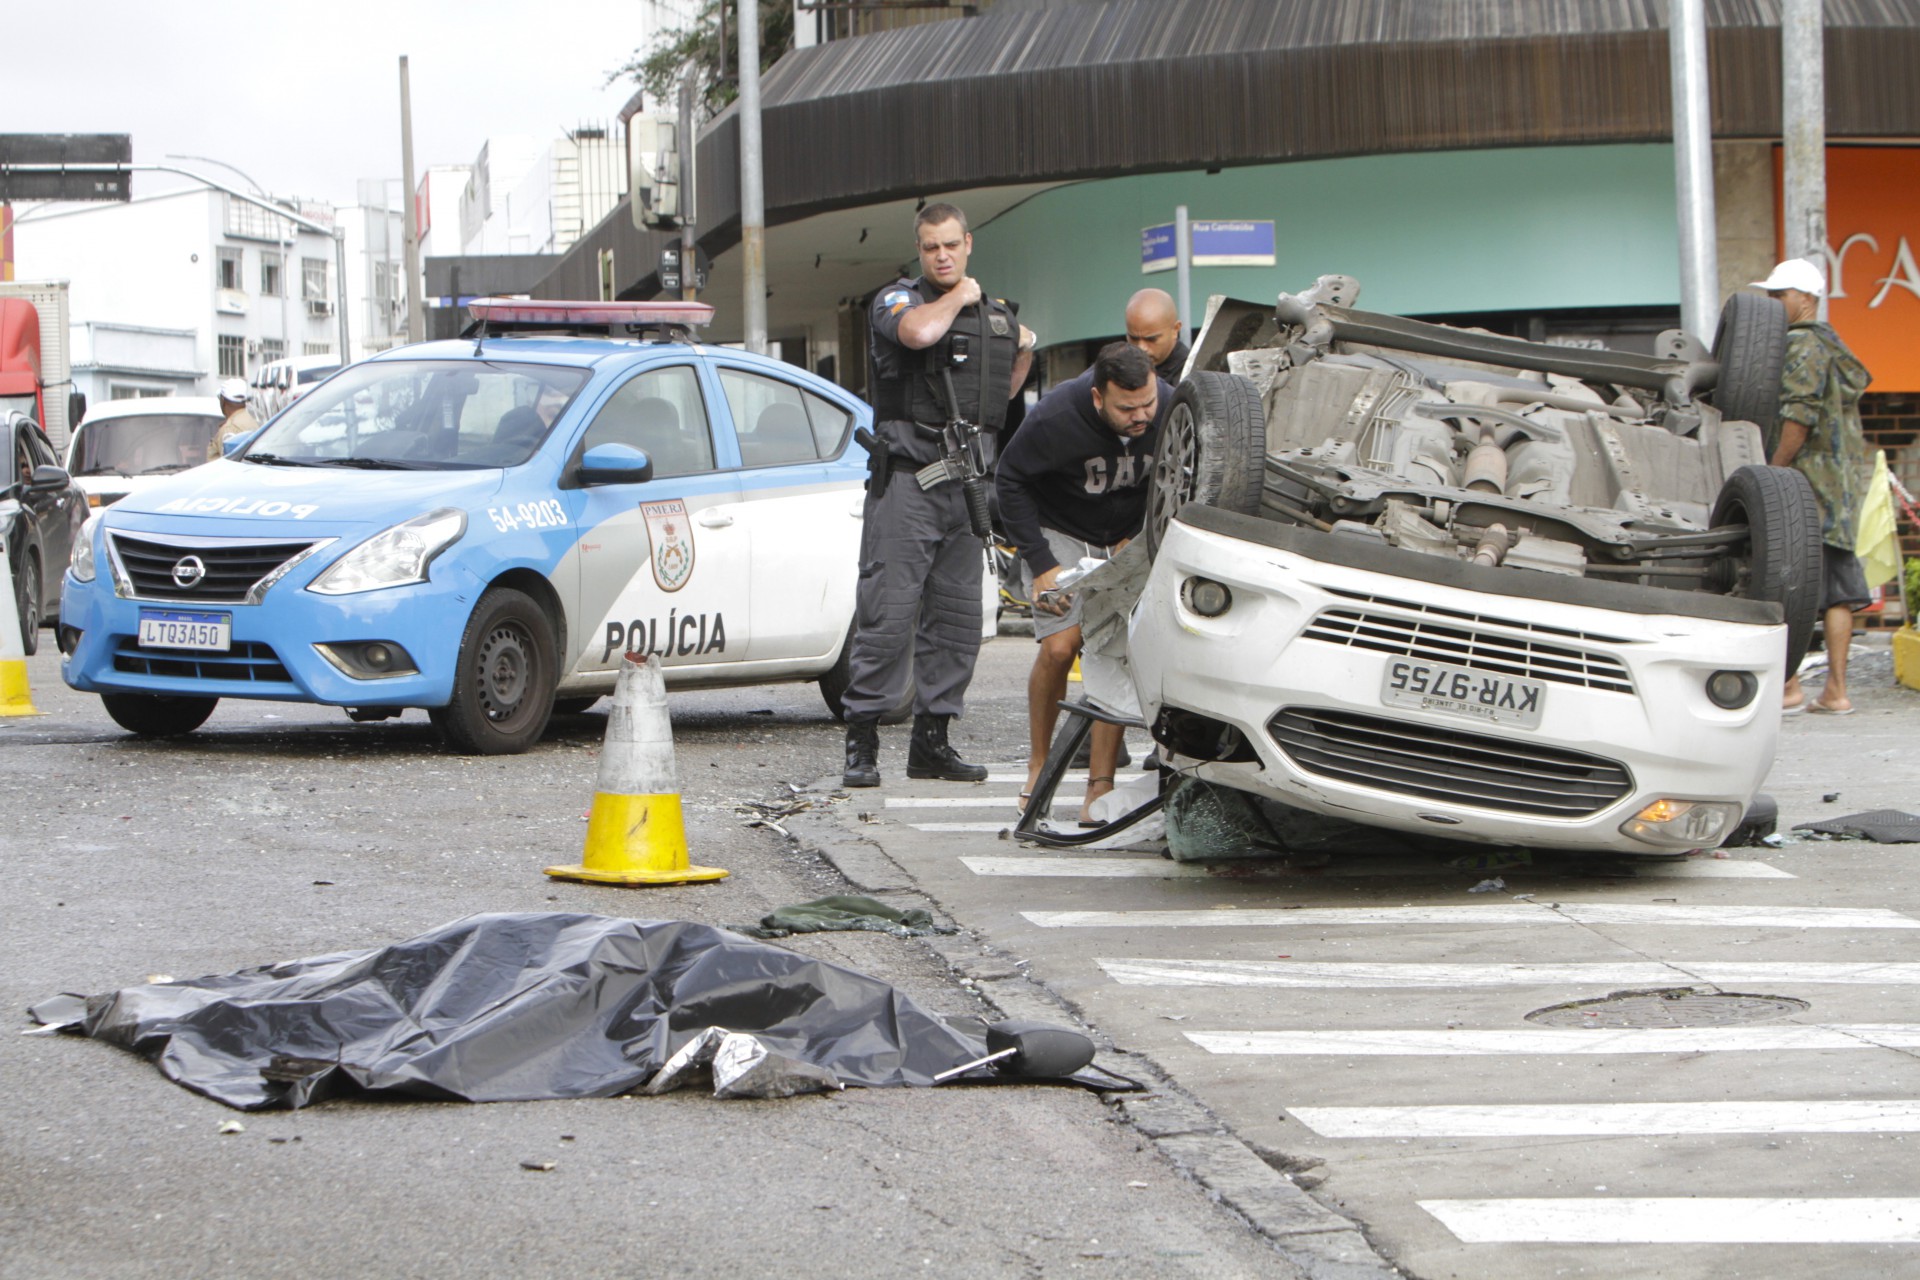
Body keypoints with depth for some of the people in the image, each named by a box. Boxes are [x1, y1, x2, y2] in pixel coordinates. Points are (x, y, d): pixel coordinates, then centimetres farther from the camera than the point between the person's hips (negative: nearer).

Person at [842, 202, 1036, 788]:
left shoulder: (996, 314, 18)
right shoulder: (897, 299, -1)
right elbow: (920, 332, -25)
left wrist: (1024, 352, 13)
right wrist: (957, 298, -7)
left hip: (968, 483, 6)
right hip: (907, 477, -6)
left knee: (956, 619, 7)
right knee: (888, 611, -11)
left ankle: (932, 740, 14)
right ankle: (862, 740, -9)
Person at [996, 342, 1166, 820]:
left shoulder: (1171, 412, -21)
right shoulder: (1055, 418, -29)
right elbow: (1011, 481, -13)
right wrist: (1040, 563, -17)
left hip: (1127, 541, 2)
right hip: (1060, 533, -2)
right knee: (1059, 646, -19)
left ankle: (1101, 786, -10)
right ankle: (1038, 768, 1)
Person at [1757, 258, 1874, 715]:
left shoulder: (1803, 346, -9)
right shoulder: (1831, 345, 21)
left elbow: (1800, 416, -19)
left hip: (1808, 477, -10)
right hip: (1843, 485, 10)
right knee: (1837, 589, 6)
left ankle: (1788, 688, -9)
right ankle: (1836, 691, 7)